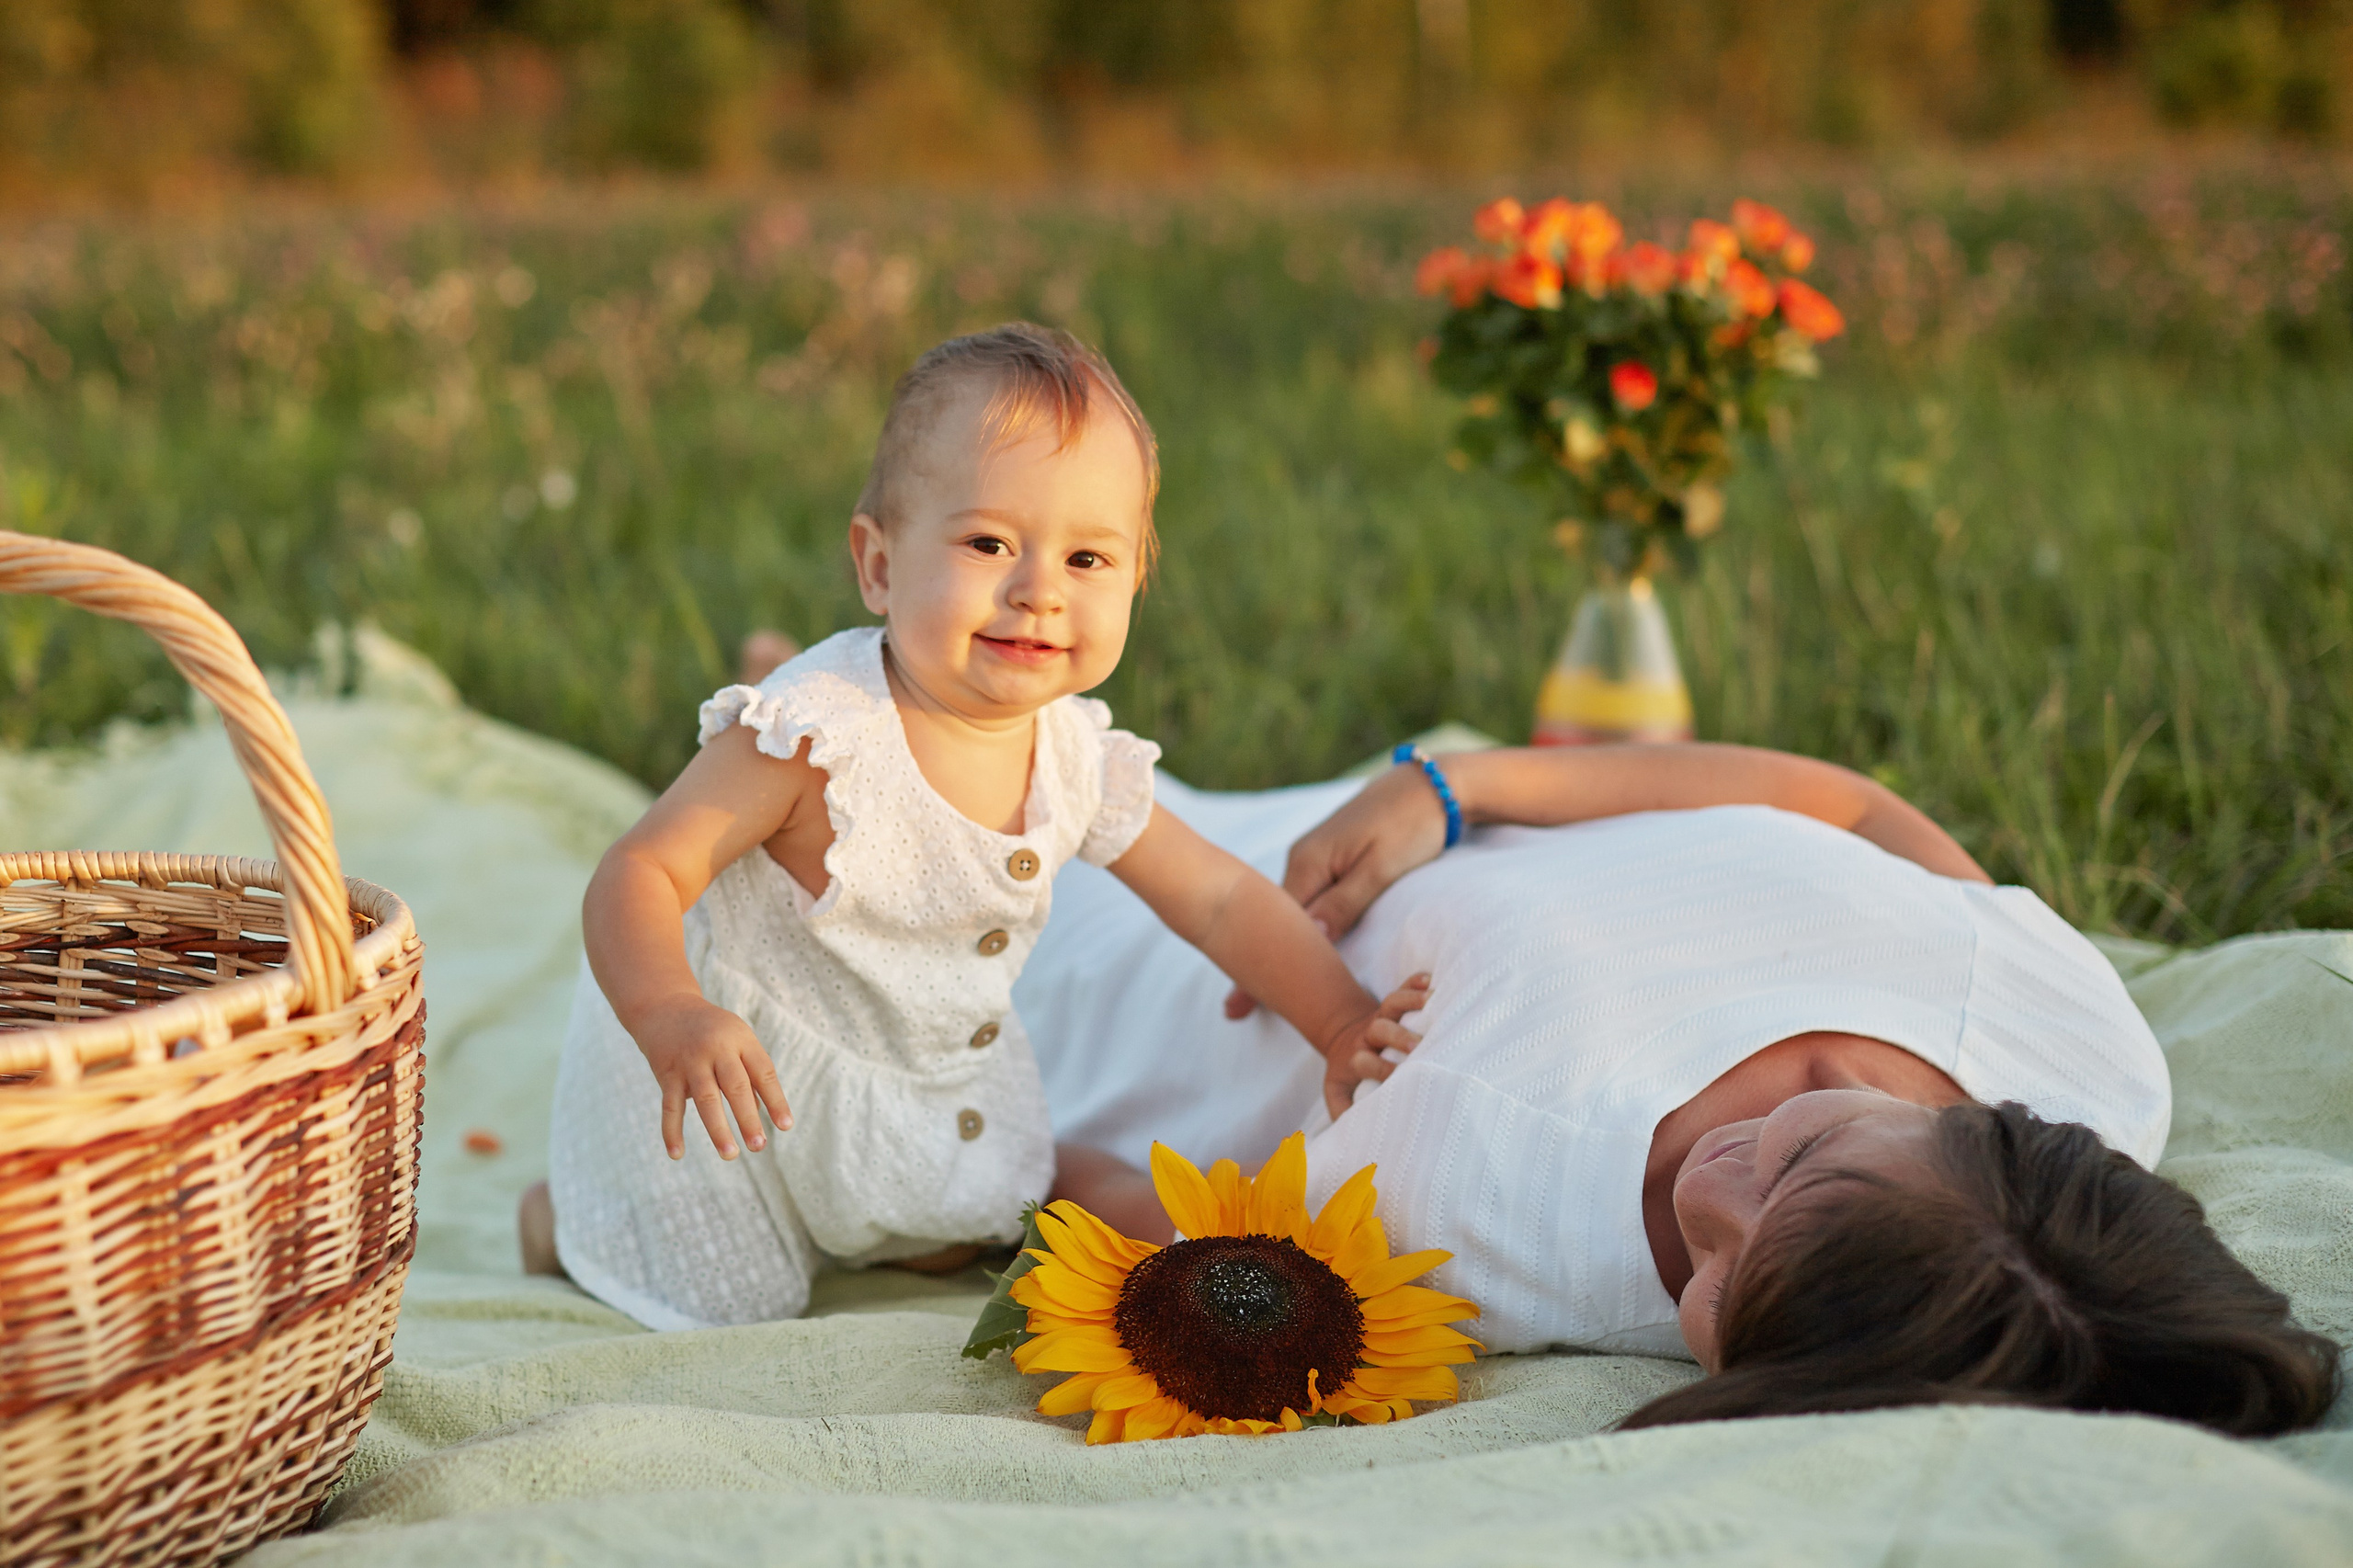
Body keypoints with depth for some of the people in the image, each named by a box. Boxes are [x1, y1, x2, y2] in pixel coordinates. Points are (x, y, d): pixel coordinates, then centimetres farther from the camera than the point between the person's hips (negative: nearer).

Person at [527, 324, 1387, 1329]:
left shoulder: (1079, 759, -15)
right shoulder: (815, 733, -35)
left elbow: (1219, 899, -3)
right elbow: (639, 876, -34)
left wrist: (1350, 1027, -8)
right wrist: (672, 1017, -52)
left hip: (931, 1064, 6)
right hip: (732, 1062, -6)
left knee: (948, 1245, 20)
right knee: (727, 1306, 6)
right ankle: (565, 1213, 33)